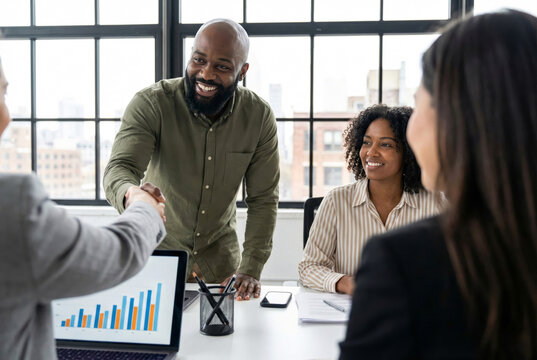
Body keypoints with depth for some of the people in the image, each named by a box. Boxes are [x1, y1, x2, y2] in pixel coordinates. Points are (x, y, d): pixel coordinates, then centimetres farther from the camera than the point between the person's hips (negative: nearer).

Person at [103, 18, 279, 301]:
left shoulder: (259, 116, -12)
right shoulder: (150, 104, -19)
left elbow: (263, 199, -8)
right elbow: (120, 168, -30)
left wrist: (250, 270, -15)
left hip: (219, 251, 2)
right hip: (156, 246, -1)